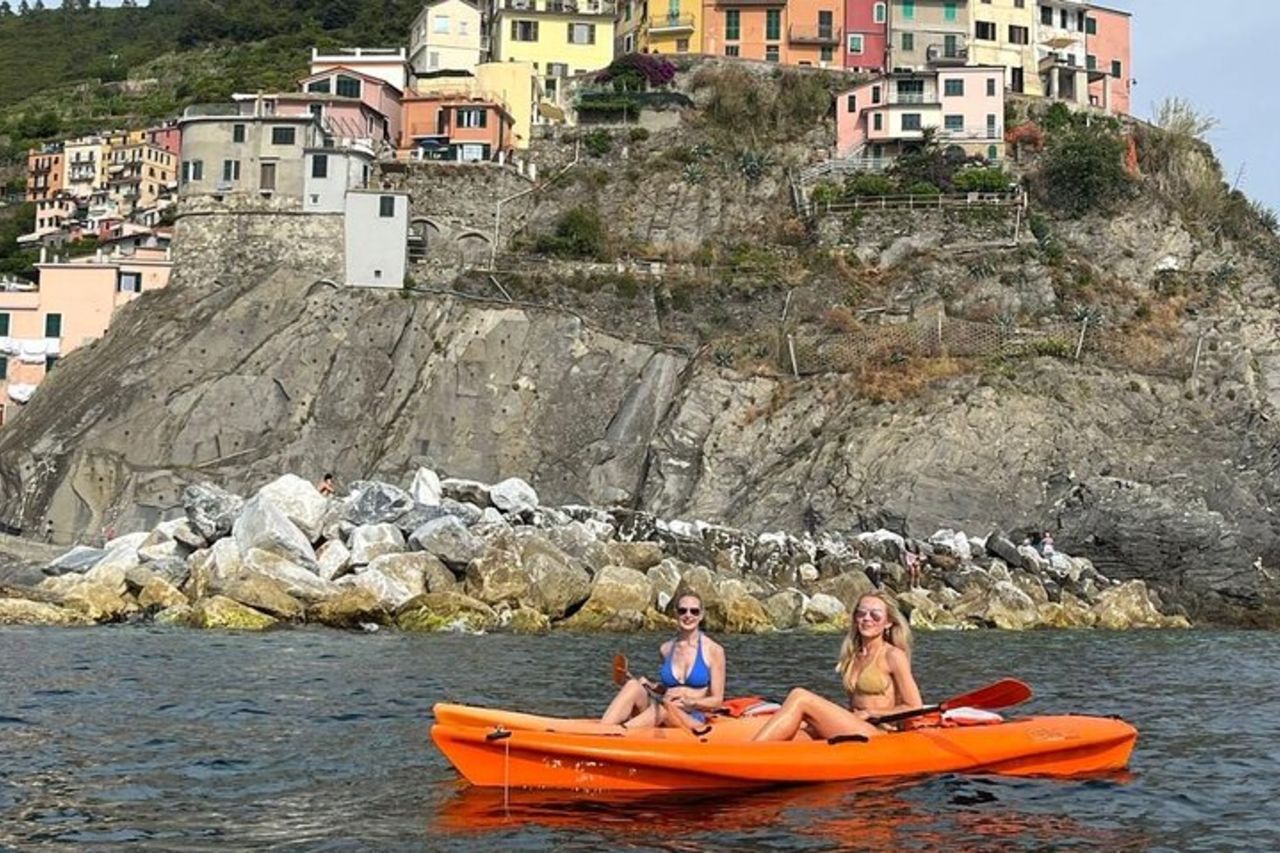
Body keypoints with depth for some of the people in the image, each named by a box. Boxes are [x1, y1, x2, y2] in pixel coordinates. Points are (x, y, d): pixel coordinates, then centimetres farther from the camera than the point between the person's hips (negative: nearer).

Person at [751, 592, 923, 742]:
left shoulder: (893, 656, -1)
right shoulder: (852, 655, 19)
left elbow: (915, 708, -5)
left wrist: (869, 714, -4)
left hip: (879, 736, -7)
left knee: (799, 697, -19)